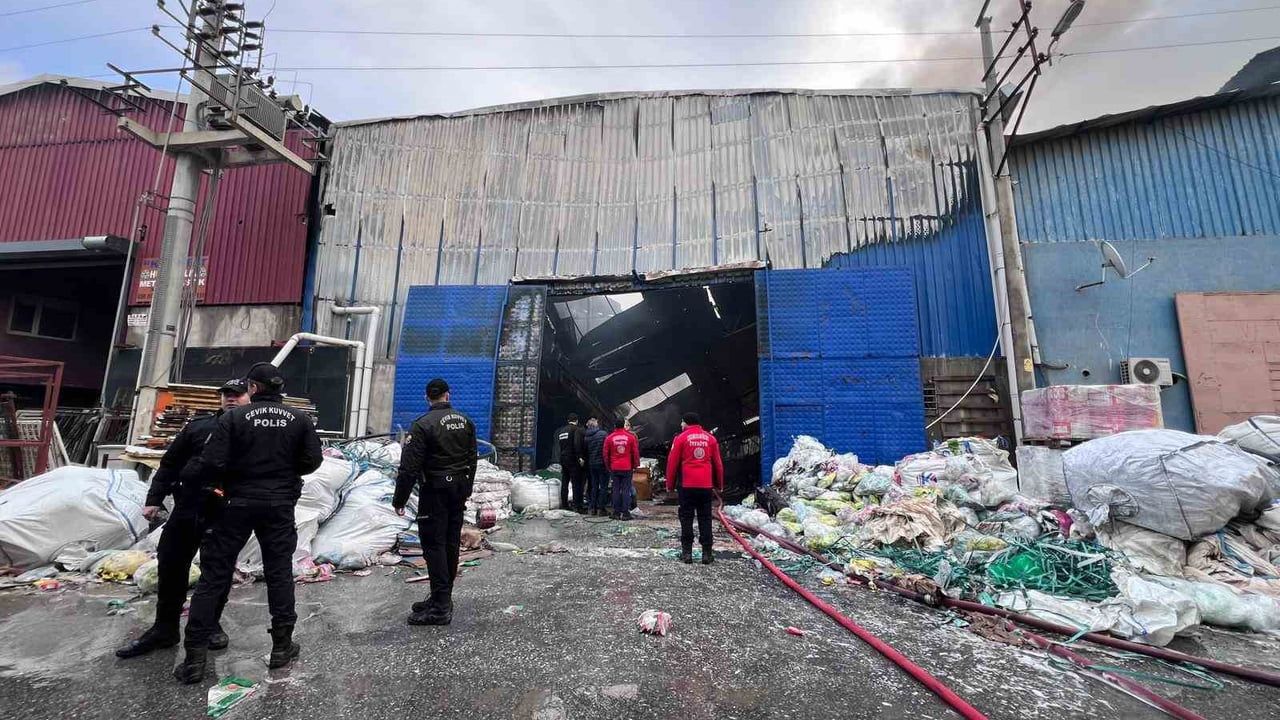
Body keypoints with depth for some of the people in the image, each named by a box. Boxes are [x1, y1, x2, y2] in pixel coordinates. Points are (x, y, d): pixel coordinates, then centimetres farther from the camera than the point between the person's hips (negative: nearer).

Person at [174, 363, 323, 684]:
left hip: (239, 504, -2)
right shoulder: (299, 420, -4)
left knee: (214, 575, 10)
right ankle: (282, 646, 20)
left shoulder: (234, 417, -10)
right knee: (279, 573, 12)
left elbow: (212, 463, -14)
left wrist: (233, 477, 7)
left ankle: (194, 657, 15)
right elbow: (312, 460, -3)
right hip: (280, 506, 2)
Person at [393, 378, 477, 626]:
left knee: (434, 544, -2)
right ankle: (443, 598, 26)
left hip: (434, 493, -6)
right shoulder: (465, 421, 6)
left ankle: (440, 607, 1)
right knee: (451, 543, 13)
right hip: (459, 491, 7)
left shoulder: (423, 425, -14)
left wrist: (399, 499, -6)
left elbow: (409, 467, -16)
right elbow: (472, 459, 12)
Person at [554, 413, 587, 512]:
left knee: (564, 483, 14)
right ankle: (577, 505, -4)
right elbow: (577, 444, -22)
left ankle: (564, 504, 19)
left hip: (563, 459, 7)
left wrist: (561, 456, 15)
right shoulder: (577, 430, -10)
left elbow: (558, 445, 14)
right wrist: (580, 457, -20)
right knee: (576, 483, -3)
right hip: (573, 460, -7)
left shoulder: (560, 431, 13)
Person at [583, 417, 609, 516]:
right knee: (603, 486, 3)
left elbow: (585, 451, 8)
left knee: (593, 486, 14)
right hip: (602, 463, -5)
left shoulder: (587, 437, 3)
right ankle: (600, 508, 3)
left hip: (591, 464, 5)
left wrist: (587, 463, 16)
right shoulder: (603, 434, -11)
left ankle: (591, 508, 16)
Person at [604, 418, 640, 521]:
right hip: (627, 468, -1)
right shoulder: (631, 437, -3)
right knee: (626, 490, 4)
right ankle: (625, 513, 3)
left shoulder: (609, 438, -2)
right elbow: (635, 452, 1)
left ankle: (617, 512, 11)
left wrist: (608, 466, 17)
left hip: (614, 468, 1)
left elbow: (605, 454, 4)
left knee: (616, 490, 8)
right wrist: (635, 465, 13)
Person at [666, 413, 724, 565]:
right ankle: (707, 553, 8)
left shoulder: (681, 438, -1)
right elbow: (718, 464, 11)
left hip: (687, 485, -2)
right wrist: (719, 485, 19)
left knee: (686, 518, 5)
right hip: (706, 485, 2)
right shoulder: (710, 438, 8)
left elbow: (672, 463, -2)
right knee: (705, 519, 8)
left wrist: (670, 485, 7)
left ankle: (687, 552, 7)